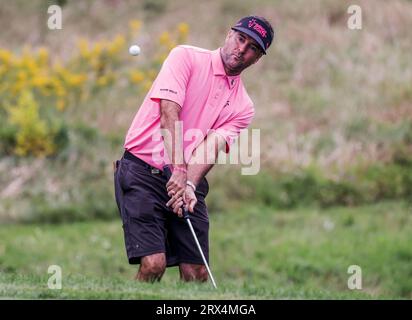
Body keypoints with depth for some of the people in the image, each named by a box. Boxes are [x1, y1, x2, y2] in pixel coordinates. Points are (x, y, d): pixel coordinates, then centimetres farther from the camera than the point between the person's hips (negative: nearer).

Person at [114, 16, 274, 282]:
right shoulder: (186, 57, -1)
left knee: (197, 274, -2)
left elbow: (211, 147, -5)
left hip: (188, 182, 5)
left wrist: (190, 185, -25)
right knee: (153, 264, -18)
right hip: (142, 170, -5)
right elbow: (169, 111, -14)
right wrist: (178, 170, -26)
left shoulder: (243, 107, 11)